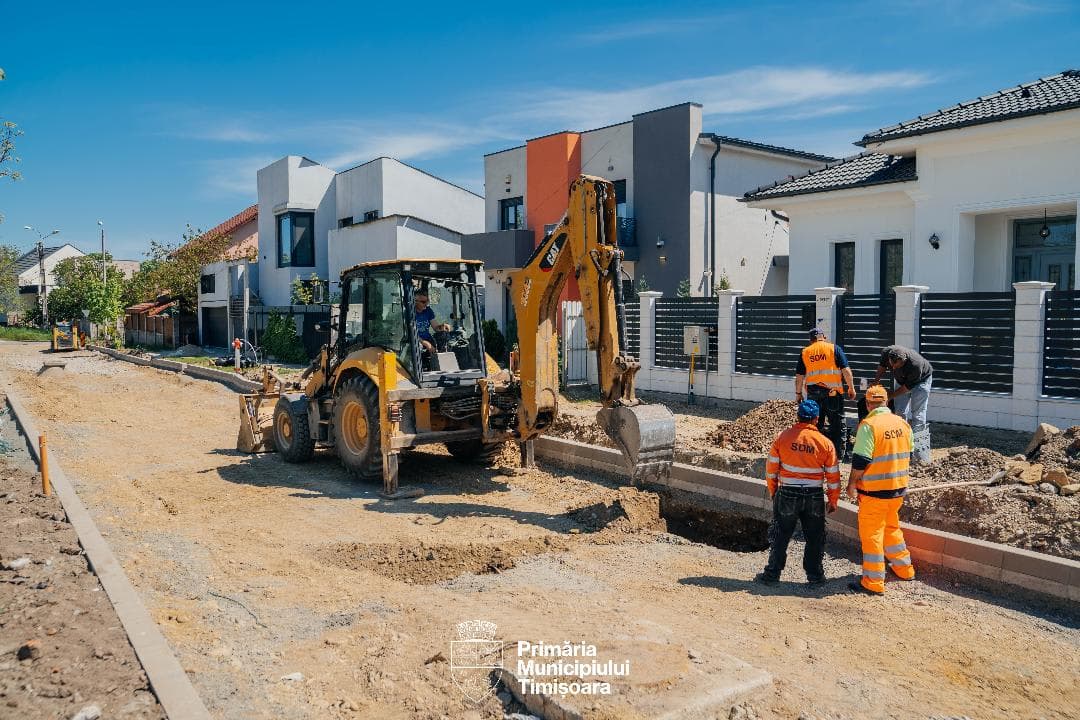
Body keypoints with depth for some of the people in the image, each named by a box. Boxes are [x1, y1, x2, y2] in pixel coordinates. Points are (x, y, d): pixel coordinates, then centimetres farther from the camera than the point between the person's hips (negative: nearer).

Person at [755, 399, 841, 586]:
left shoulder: (782, 437, -6)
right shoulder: (825, 443, -5)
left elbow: (771, 468, 0)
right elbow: (833, 475, 1)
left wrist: (773, 491, 14)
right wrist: (833, 500, 13)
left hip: (787, 494, 0)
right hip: (814, 497, 0)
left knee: (780, 536, 10)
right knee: (815, 537, 14)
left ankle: (772, 574, 16)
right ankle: (815, 575, 21)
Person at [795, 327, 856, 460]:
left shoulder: (805, 352, 7)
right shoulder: (834, 348, 0)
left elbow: (799, 376, 7)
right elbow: (846, 370, -5)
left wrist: (798, 393, 17)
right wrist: (851, 388, 2)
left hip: (813, 393, 3)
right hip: (833, 392, -2)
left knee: (815, 424, 12)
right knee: (837, 424, 8)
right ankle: (839, 453, 10)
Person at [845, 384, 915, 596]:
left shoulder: (869, 425, -18)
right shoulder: (903, 424, 4)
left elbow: (861, 460, -20)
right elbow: (907, 455, 15)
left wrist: (852, 484, -8)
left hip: (874, 491, -7)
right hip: (898, 489, 7)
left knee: (871, 533, 1)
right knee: (891, 527, 25)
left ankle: (873, 582, 6)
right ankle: (904, 568, 37)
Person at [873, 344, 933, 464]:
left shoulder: (915, 365, -42)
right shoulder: (886, 352, -28)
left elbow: (907, 386, -29)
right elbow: (882, 366, -4)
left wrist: (890, 396, -25)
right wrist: (875, 382, -13)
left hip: (921, 379, -5)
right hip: (902, 380, 5)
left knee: (918, 414, -9)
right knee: (901, 413, 0)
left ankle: (920, 457, -8)